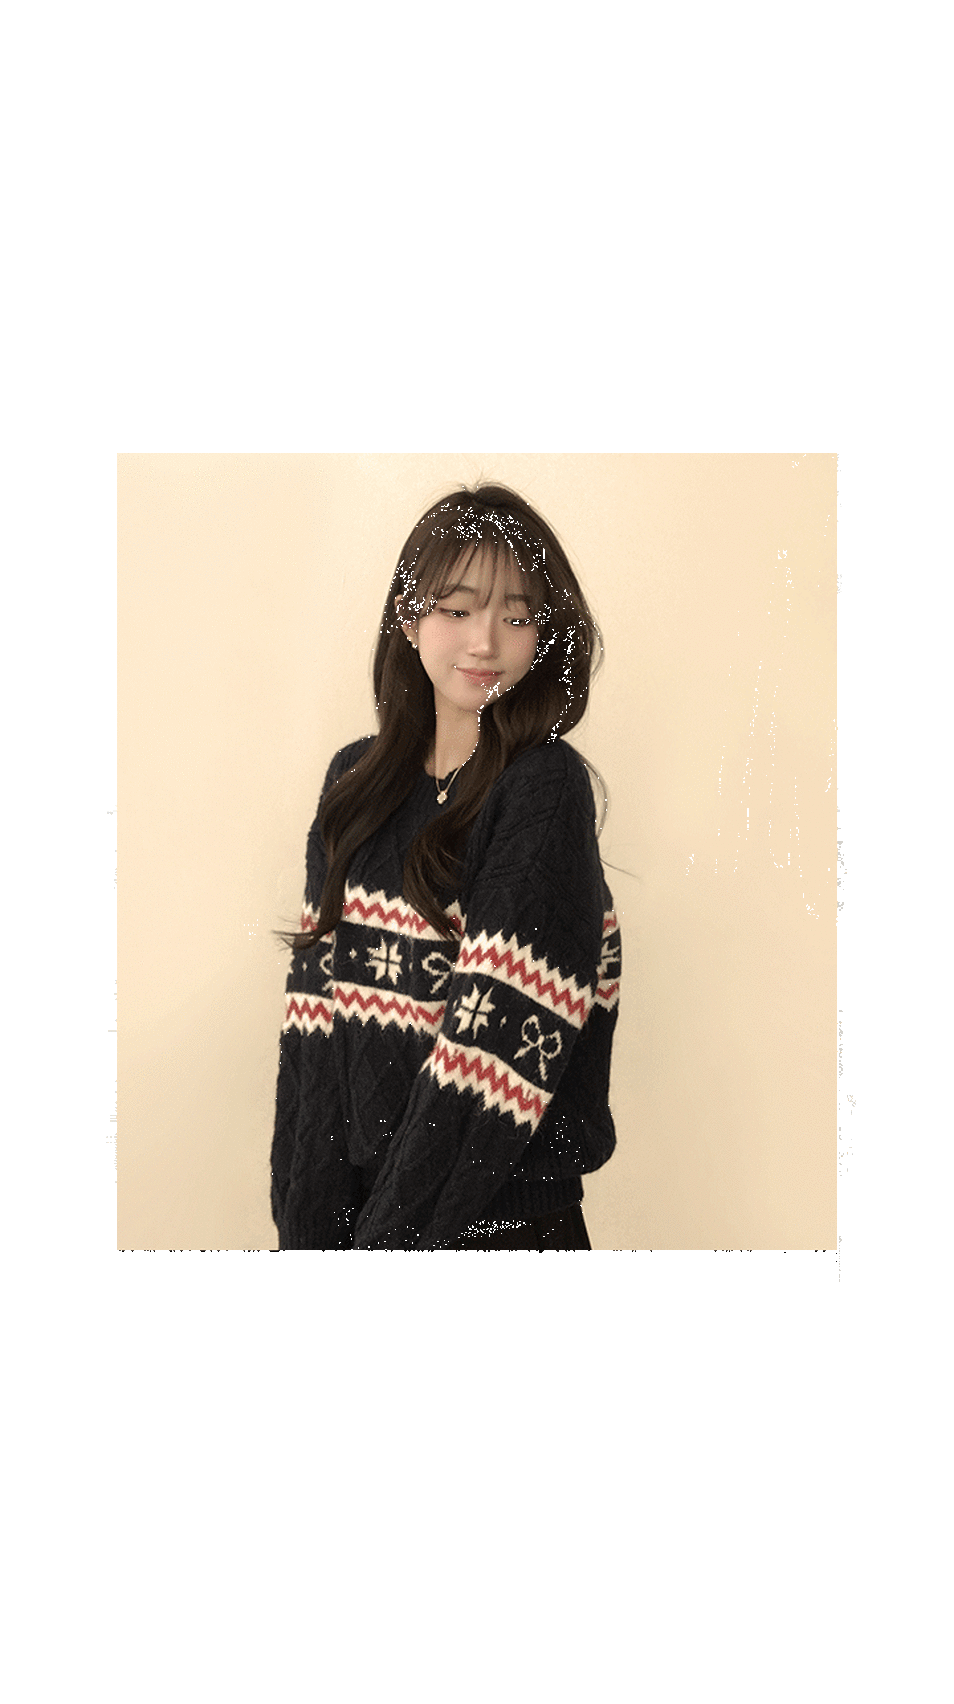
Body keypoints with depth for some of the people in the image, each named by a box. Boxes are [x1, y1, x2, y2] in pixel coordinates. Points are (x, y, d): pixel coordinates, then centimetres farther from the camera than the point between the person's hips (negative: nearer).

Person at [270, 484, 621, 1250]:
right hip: (350, 1187, 5)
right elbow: (320, 1003, -2)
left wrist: (387, 1230, -18)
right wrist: (306, 1221, -8)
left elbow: (499, 1044, -19)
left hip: (494, 1211, -4)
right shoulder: (356, 780, 2)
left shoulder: (547, 790, -14)